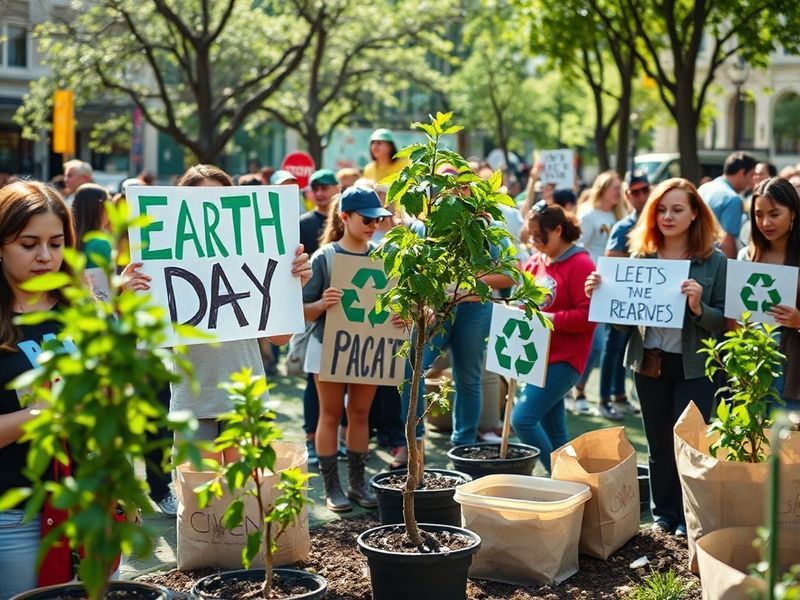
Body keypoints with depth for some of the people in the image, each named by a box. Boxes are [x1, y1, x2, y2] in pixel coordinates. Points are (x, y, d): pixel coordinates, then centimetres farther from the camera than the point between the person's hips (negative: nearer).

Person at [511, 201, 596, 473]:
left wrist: (550, 319, -20)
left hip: (563, 359, -8)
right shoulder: (535, 262, 11)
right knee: (553, 431, 11)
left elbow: (588, 316, -16)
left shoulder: (580, 264, -10)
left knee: (522, 419, -16)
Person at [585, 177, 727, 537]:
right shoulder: (640, 256, 2)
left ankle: (689, 517, 18)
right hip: (649, 362, 3)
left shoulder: (714, 261, -6)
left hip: (694, 366, -3)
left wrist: (698, 307, -25)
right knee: (659, 444, 13)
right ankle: (664, 513, 28)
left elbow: (724, 322, -7)